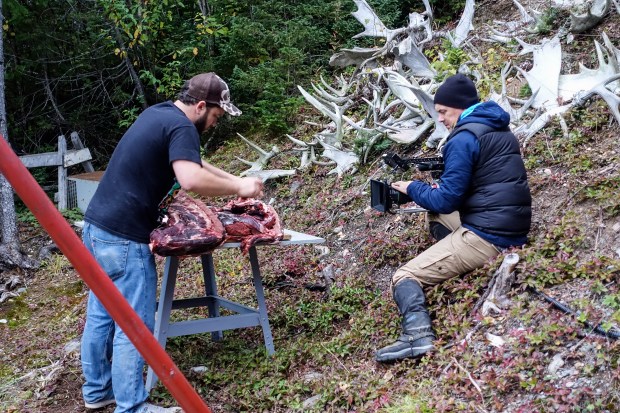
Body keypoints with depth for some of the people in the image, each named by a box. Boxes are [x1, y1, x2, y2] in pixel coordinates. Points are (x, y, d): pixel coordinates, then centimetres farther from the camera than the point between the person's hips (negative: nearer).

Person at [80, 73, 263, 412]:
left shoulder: (158, 113, 15)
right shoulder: (181, 126, -14)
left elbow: (190, 161, 26)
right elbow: (192, 180, -31)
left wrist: (234, 180, 17)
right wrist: (238, 188, -16)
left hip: (96, 226, 10)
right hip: (123, 237, -10)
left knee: (100, 315, 19)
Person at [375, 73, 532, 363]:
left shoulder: (463, 139, -13)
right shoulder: (498, 129, 16)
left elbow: (447, 201, -12)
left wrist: (413, 188, 5)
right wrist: (440, 187, 15)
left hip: (487, 237, -9)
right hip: (514, 230, 10)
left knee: (404, 277, -8)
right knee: (434, 217, 30)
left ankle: (417, 335, -32)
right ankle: (458, 262, 12)